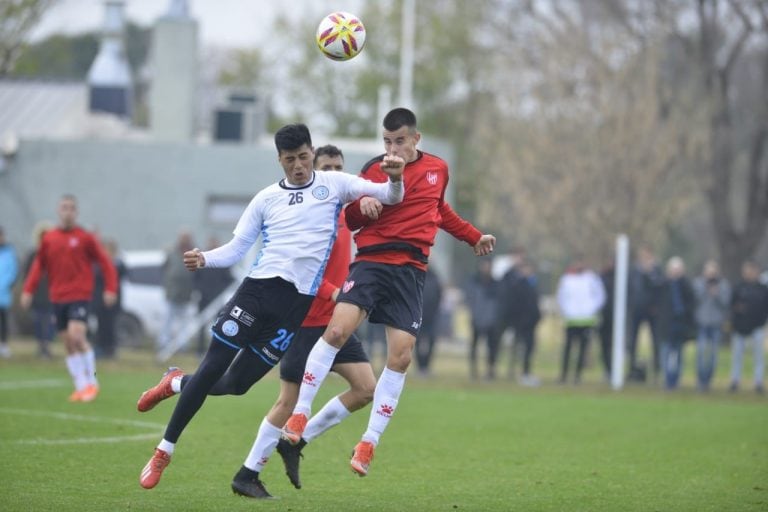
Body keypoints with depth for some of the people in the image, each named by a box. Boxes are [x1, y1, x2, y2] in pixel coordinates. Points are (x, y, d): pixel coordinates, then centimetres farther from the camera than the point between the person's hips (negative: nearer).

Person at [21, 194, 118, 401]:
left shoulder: (84, 237, -3)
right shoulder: (48, 238, 6)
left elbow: (105, 263, -1)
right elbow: (39, 266, 12)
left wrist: (110, 289, -8)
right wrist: (28, 290, 3)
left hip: (80, 296, -4)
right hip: (58, 298, 4)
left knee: (76, 335, -19)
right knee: (68, 343, 6)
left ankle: (91, 382, -6)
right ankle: (80, 386, 13)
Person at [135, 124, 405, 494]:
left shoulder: (333, 185, 6)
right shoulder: (266, 199, 10)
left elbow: (390, 197, 0)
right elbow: (236, 249, 10)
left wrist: (395, 180, -23)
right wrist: (205, 259, -10)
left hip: (297, 302, 0)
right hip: (258, 287, 1)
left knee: (236, 383, 1)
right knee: (213, 367, -7)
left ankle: (176, 384, 32)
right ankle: (163, 452, 7)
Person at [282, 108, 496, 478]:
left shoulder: (437, 169, 11)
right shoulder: (374, 169, 2)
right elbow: (349, 220, 5)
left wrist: (473, 237, 33)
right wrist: (362, 205, -17)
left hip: (410, 271, 2)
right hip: (371, 261, -2)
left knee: (401, 356, -6)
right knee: (337, 329, -22)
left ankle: (369, 443, 6)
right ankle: (300, 413, -10)